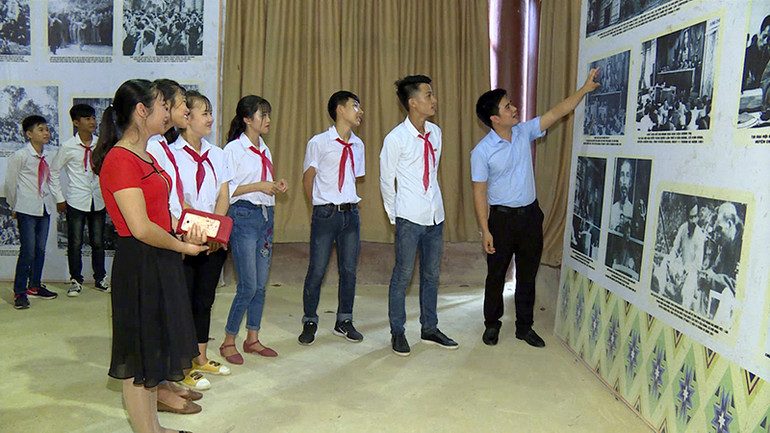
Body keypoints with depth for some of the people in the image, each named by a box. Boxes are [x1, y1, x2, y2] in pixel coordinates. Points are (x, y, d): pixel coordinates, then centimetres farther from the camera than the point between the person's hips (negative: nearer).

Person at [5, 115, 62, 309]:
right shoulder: (20, 156, -9)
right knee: (27, 251, -7)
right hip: (27, 209, -5)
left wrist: (59, 199, 11)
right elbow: (10, 183, -1)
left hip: (45, 207, 5)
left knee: (41, 249, 11)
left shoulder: (50, 155, 5)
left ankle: (34, 286, 25)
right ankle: (19, 292, 3)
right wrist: (14, 206, 7)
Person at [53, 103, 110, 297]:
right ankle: (76, 280, 16)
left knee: (98, 242, 9)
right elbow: (54, 171, 5)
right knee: (75, 243, 3)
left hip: (98, 200, 2)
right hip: (76, 201, -2)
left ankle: (100, 278, 21)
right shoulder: (68, 146, -4)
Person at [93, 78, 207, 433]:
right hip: (139, 265, -10)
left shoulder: (145, 156, 13)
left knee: (152, 349, 19)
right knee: (139, 354, 3)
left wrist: (183, 236, 3)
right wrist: (183, 246, -10)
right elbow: (141, 228, -23)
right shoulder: (120, 159, -18)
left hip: (160, 262, 10)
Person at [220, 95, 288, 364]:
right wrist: (258, 186, -16)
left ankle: (252, 339, 20)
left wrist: (276, 186, 4)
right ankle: (228, 342, 8)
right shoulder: (233, 149, -7)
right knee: (248, 285, -7)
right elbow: (225, 190, -13)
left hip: (265, 216, 7)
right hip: (243, 216, -7)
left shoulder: (264, 149, 15)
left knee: (261, 284, 9)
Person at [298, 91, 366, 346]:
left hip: (351, 213, 4)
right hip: (325, 214, -4)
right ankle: (310, 323, 17)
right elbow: (308, 178, 3)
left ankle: (344, 322, 23)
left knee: (349, 270, 8)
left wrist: (351, 203, 9)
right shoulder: (319, 143, -3)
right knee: (317, 270, 0)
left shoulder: (357, 145, 11)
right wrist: (321, 206, 6)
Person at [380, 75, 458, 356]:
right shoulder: (395, 139, -11)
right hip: (410, 218, -6)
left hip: (435, 215, 6)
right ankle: (397, 333, 16)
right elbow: (386, 181, -2)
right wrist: (394, 215, 2)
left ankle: (429, 329, 28)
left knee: (431, 274, 14)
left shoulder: (435, 132, 6)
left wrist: (432, 202, 15)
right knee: (403, 275, 2)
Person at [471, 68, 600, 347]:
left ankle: (525, 326, 25)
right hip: (502, 218, -4)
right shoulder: (482, 151, -12)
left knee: (528, 275, 12)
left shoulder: (524, 132, 1)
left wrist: (585, 88, -2)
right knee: (496, 275, 8)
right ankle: (492, 324, 26)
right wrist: (485, 230, -14)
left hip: (530, 214, 5)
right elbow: (479, 192, -11)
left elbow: (556, 113, 5)